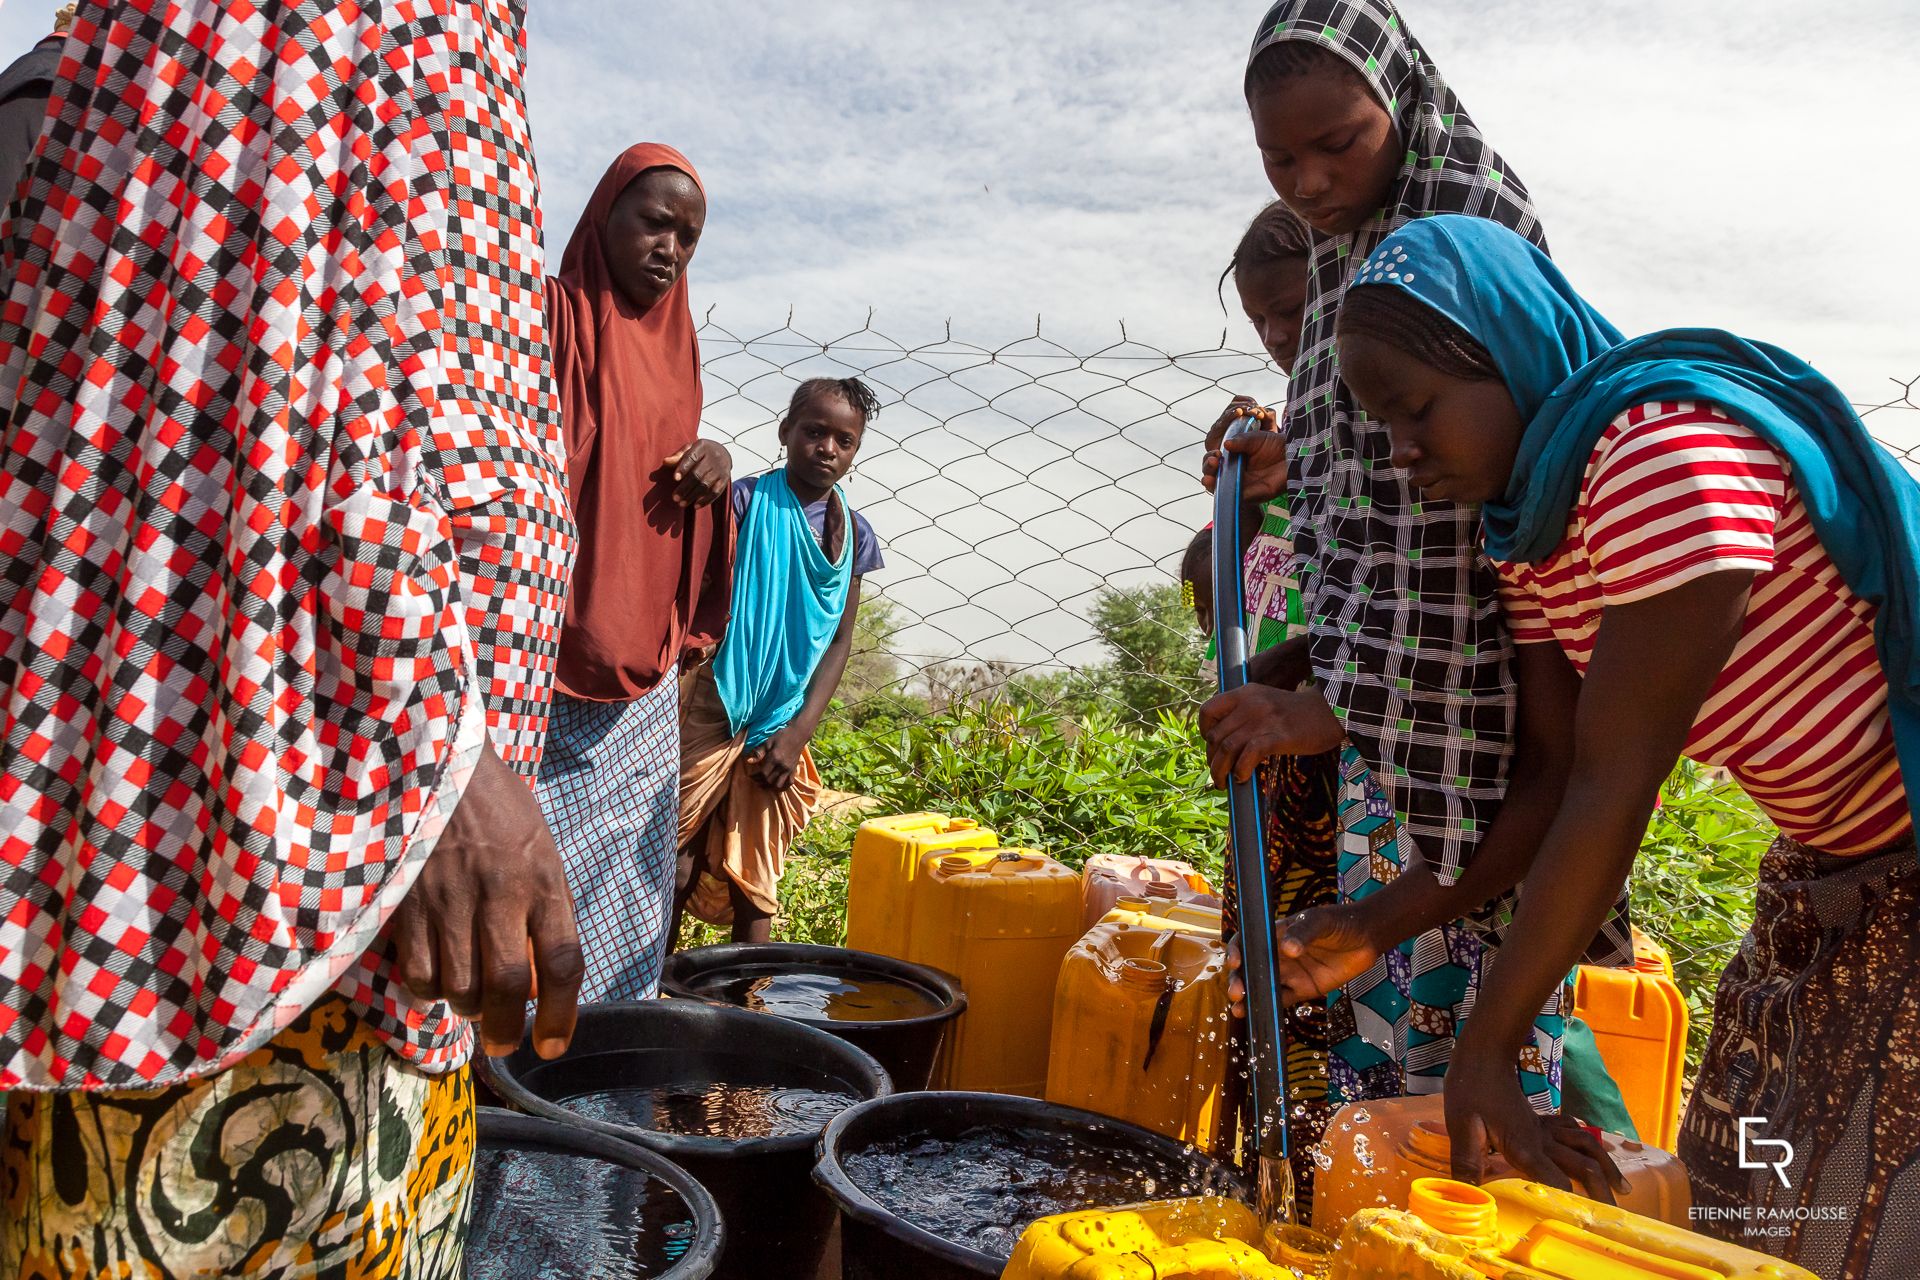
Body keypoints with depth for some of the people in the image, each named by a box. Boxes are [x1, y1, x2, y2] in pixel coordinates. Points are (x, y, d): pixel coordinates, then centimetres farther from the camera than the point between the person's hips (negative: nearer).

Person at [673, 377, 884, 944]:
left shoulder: (853, 532, 6)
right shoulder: (746, 501, -7)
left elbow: (840, 641, 6)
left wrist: (798, 732, -4)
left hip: (781, 726, 4)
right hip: (712, 709, -4)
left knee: (757, 874, 13)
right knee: (679, 864, 1)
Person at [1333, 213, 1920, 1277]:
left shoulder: (1670, 448, -28)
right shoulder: (1528, 530, 1)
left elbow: (1617, 781, -28)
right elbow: (1559, 779, -3)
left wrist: (1483, 1052, -22)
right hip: (1828, 869, 8)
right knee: (1738, 1193, 12)